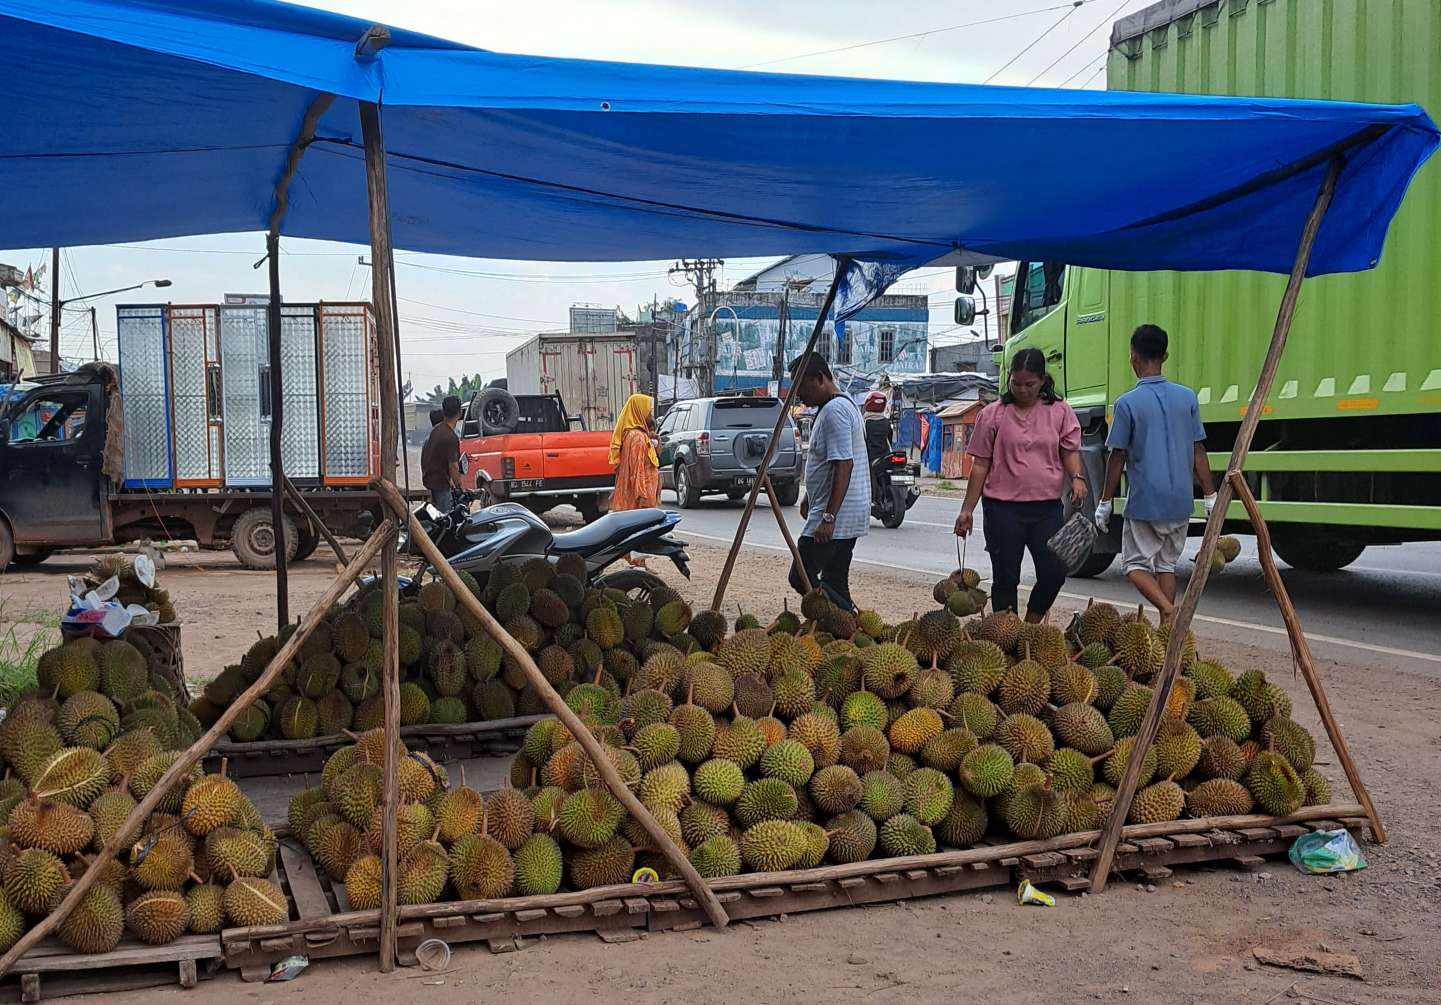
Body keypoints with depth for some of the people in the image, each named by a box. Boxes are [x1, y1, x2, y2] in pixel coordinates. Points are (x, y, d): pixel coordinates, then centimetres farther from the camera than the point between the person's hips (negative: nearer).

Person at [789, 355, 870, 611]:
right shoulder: (845, 405, 18)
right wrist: (810, 498, 29)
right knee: (835, 583, 11)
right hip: (851, 518, 11)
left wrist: (828, 517, -25)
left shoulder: (834, 410, -16)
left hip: (836, 517, -11)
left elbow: (844, 466, -24)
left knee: (801, 578, -10)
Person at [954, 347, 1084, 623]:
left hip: (1047, 507, 2)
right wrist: (967, 509, 1)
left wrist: (1076, 477, -16)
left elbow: (1070, 451, 6)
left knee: (1054, 572, -3)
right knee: (1006, 579, 4)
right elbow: (980, 465, 4)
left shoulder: (1060, 412, 7)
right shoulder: (993, 414, 2)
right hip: (1003, 507, -1)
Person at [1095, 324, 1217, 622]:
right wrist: (1210, 496, 12)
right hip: (1181, 501, 5)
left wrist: (1104, 502, 1)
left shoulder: (1128, 403, -11)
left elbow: (1118, 458, -8)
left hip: (1145, 502, -5)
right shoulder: (1187, 397, 2)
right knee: (1167, 564, 17)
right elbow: (1198, 452, 5)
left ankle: (1169, 611, -17)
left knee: (1135, 564, 6)